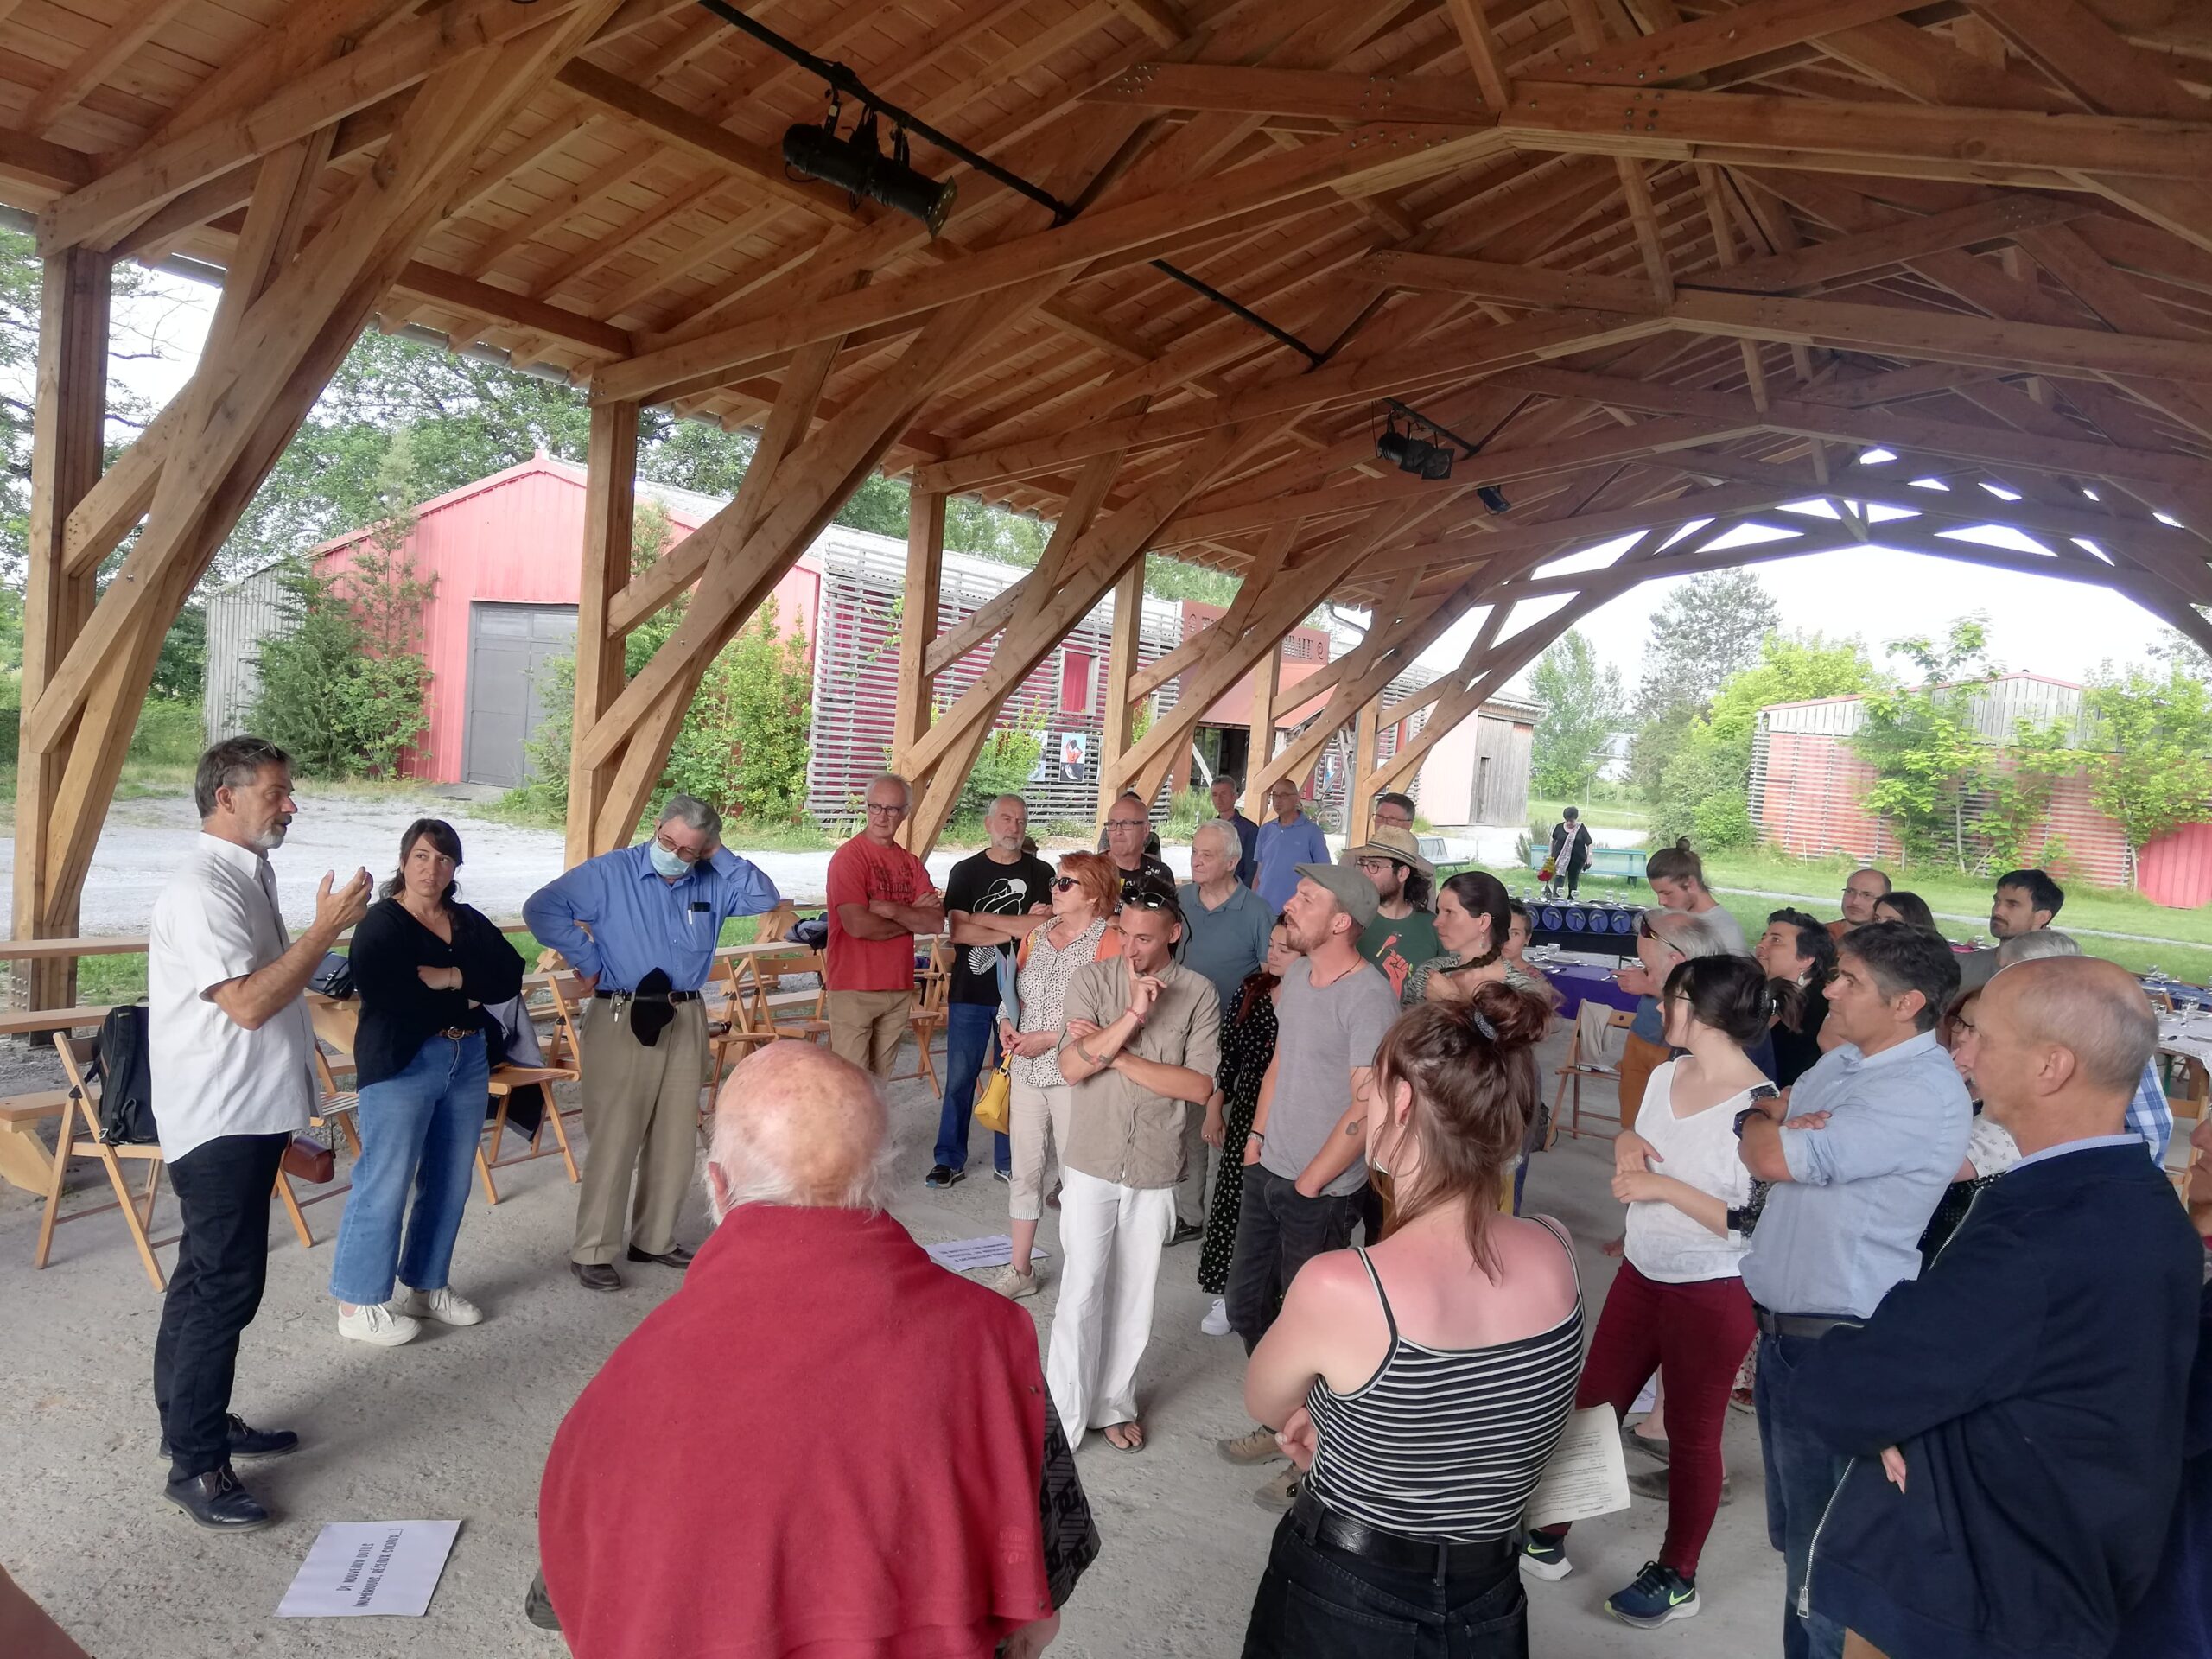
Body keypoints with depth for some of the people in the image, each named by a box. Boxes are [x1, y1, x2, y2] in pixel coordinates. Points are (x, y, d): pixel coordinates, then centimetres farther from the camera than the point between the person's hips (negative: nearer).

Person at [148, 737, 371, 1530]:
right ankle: (196, 1464, 6)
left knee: (207, 1279, 19)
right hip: (219, 1122, -10)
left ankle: (194, 1420, 32)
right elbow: (247, 1002, -27)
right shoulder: (200, 891, -19)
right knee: (224, 1286, -4)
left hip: (250, 1116, 10)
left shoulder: (249, 877, 11)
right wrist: (326, 929, -24)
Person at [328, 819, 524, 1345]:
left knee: (450, 1183, 12)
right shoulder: (382, 922, -6)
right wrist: (466, 997, -14)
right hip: (400, 1064, -6)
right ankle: (358, 1303, 9)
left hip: (468, 1061, 6)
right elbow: (387, 994, -22)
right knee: (385, 1183, -4)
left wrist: (449, 976, -15)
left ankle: (427, 1285, 26)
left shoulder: (470, 921, 12)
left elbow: (511, 976, -1)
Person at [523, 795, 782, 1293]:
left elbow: (765, 899, -3)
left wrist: (720, 856, -6)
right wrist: (586, 961, -9)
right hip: (621, 1020, -5)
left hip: (686, 1021, 5)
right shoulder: (609, 872, -5)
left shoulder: (712, 883, 7)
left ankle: (655, 1238, 24)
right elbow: (542, 908, -8)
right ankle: (591, 1251, 7)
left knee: (676, 1139, 10)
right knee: (614, 1139, -3)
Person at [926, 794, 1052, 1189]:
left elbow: (1043, 927, -11)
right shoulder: (966, 871, 3)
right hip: (969, 992, 0)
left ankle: (1007, 1161, 20)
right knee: (960, 1078, 5)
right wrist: (1016, 929, -12)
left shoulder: (1040, 873, 3)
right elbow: (957, 931, -8)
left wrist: (981, 919, -11)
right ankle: (950, 1160, 17)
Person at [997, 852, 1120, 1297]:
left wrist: (1048, 1038, -17)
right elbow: (1017, 990, 20)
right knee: (1024, 1171, 12)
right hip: (1027, 1072, 6)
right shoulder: (1038, 934, 9)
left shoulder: (1108, 942, -12)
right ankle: (1019, 1269, 24)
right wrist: (1007, 1024, -1)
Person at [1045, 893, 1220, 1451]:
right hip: (1091, 1163, -1)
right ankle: (1066, 1411, 19)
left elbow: (1200, 1085, -13)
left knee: (1134, 1296, 14)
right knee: (1082, 1293, 3)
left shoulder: (1198, 993, -5)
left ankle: (1115, 1401, 33)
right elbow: (1072, 1067, -15)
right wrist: (1133, 1014, -24)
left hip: (1155, 1170, 1)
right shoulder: (1092, 980, -5)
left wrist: (1115, 1053, -16)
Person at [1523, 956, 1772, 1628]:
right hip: (1641, 1275, 7)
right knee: (1593, 1406, 15)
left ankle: (1676, 1577, 31)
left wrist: (1666, 1188, -24)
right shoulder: (1664, 1076, 2)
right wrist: (1627, 1144, -6)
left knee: (1691, 1433, 11)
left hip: (1711, 1295, -7)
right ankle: (1548, 1538, 31)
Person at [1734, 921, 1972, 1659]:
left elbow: (1773, 1157, -25)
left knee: (1821, 1537, 7)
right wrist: (1775, 1122, -9)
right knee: (1792, 1522, 23)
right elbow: (1761, 1128, 13)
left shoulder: (1927, 1093, -23)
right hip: (1783, 1321, 9)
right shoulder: (1842, 1061, 6)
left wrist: (1773, 1127, -4)